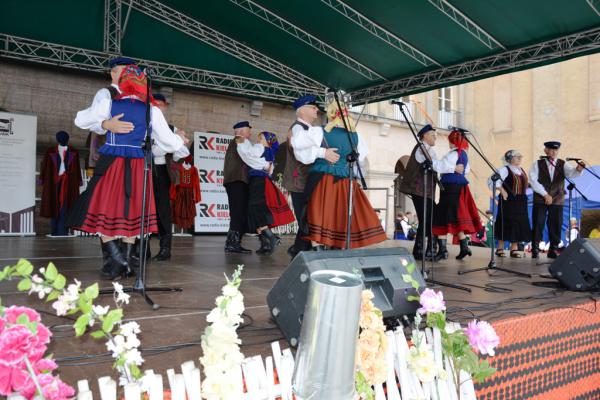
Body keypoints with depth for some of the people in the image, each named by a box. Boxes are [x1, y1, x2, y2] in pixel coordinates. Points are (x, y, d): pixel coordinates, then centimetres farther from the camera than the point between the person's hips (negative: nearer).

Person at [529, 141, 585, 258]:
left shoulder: (562, 164, 7)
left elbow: (571, 173, -12)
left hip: (557, 200, 2)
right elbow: (533, 181, -7)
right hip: (540, 199, -2)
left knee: (556, 225, 2)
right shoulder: (537, 164, 1)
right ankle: (535, 249, 6)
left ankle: (553, 250, 11)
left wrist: (578, 169, -36)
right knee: (538, 225, -2)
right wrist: (545, 194, -12)